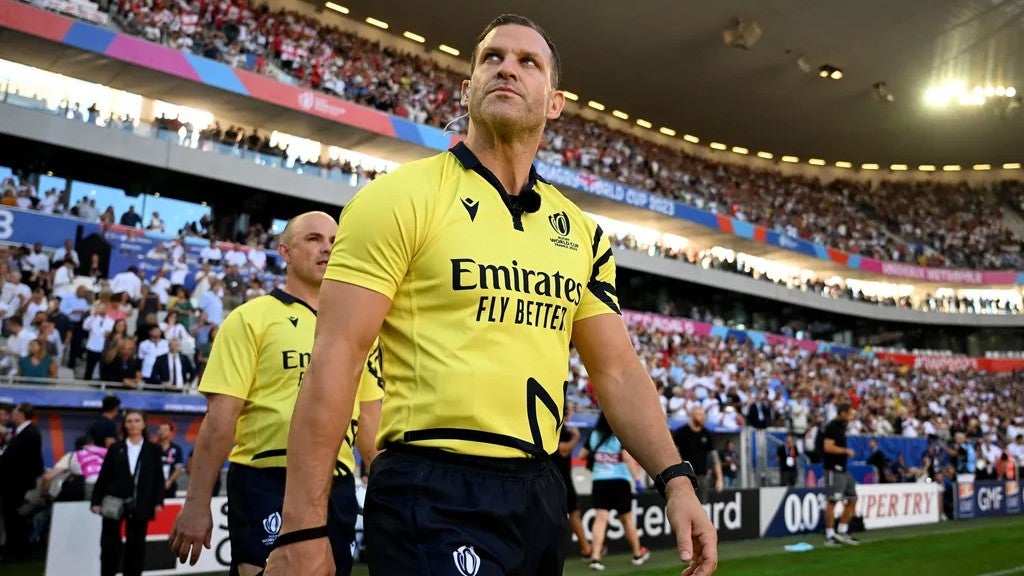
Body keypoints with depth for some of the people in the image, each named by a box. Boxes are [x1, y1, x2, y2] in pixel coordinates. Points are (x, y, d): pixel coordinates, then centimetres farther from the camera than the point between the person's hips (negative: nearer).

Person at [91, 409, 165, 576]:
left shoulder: (153, 449, 5)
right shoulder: (115, 449, 5)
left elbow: (158, 477, 3)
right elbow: (104, 476, 3)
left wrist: (158, 501, -4)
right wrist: (96, 501, -3)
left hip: (139, 505, 0)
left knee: (136, 545, 7)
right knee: (110, 544, 1)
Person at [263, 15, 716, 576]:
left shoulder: (580, 232, 10)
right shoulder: (404, 197, -7)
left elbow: (617, 370, 13)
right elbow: (336, 359, -13)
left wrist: (675, 479, 2)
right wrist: (302, 529, -17)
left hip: (539, 490, 7)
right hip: (432, 494, -6)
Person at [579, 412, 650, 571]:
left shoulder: (594, 436, 4)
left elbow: (582, 455, 13)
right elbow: (627, 457, -20)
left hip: (599, 481, 3)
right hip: (619, 481, -2)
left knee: (600, 518, -3)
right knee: (627, 519, 12)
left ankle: (595, 556, -17)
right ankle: (638, 553, 28)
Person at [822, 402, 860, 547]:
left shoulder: (841, 426, 17)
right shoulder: (832, 427, -12)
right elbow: (828, 447, -22)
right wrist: (846, 450, -15)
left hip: (843, 469, 10)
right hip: (834, 470, -10)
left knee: (852, 499, 12)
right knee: (832, 501, -7)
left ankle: (842, 532, 20)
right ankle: (830, 536, -2)